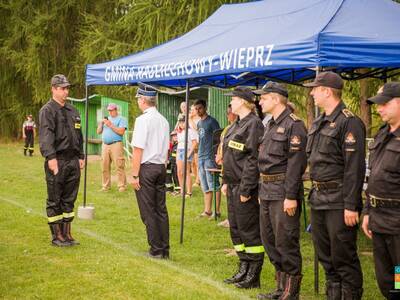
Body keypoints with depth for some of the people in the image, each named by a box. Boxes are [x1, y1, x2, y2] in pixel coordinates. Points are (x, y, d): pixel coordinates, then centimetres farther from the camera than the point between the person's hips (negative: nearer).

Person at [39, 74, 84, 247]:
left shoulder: (73, 111, 16)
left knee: (69, 199, 12)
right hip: (57, 161, -7)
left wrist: (81, 156, 17)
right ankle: (57, 236, 9)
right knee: (54, 201, 1)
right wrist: (51, 157, -30)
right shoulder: (47, 110, -7)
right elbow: (46, 135, -19)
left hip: (73, 161, 7)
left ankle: (67, 234, 20)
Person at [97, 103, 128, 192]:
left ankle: (122, 186, -9)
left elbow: (121, 132, -10)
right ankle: (106, 185, 10)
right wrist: (101, 123, 2)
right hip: (105, 145, 6)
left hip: (116, 144, -6)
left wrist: (111, 125, -10)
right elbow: (98, 132, 18)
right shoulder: (106, 119, 23)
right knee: (105, 167, 3)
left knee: (119, 166, -10)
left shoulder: (121, 119, 4)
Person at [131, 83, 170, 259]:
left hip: (146, 167, -7)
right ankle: (164, 250, 14)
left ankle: (156, 250, 4)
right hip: (161, 167, 7)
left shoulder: (143, 120, -13)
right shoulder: (163, 120, 10)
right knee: (161, 209, 10)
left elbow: (138, 150, -15)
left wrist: (134, 175, -12)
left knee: (148, 211, 0)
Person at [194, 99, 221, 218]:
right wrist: (199, 152, 17)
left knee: (214, 185, -6)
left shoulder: (212, 121, -6)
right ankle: (207, 210, 14)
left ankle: (217, 211, -3)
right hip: (201, 157, 8)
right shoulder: (199, 123, 17)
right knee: (205, 187, 10)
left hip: (210, 157, -8)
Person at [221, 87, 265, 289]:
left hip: (245, 186, -10)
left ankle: (253, 277, 7)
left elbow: (253, 159, -19)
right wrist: (225, 181, 15)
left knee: (249, 231, -2)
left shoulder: (254, 124, -14)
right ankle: (243, 270, 25)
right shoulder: (237, 125, 15)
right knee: (235, 229, 14)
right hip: (233, 185, 10)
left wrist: (246, 189, -21)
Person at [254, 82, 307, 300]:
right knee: (269, 240, 14)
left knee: (286, 242, -5)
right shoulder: (270, 125, 17)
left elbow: (296, 163, -18)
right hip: (267, 192, 10)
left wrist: (291, 196, -22)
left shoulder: (294, 125, -12)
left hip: (283, 193, -10)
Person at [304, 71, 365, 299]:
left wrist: (351, 206, -21)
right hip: (319, 199, 9)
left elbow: (355, 168, -19)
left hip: (339, 201, -9)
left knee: (344, 257, -2)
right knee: (325, 255, 16)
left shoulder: (350, 123, -14)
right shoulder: (319, 124, 14)